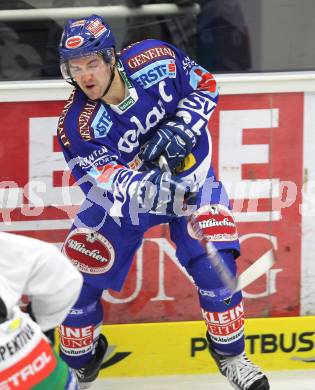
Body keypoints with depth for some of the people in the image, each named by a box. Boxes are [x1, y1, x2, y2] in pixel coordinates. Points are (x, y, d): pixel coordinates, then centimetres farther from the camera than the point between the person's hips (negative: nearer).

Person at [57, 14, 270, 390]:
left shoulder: (155, 60, -26)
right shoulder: (77, 125, -27)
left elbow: (205, 87, -10)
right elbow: (112, 181, -36)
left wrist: (178, 130, -27)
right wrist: (153, 191, -57)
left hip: (189, 176, 0)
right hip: (124, 194, 0)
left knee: (214, 263, -16)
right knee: (79, 276, -3)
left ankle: (229, 353, 9)